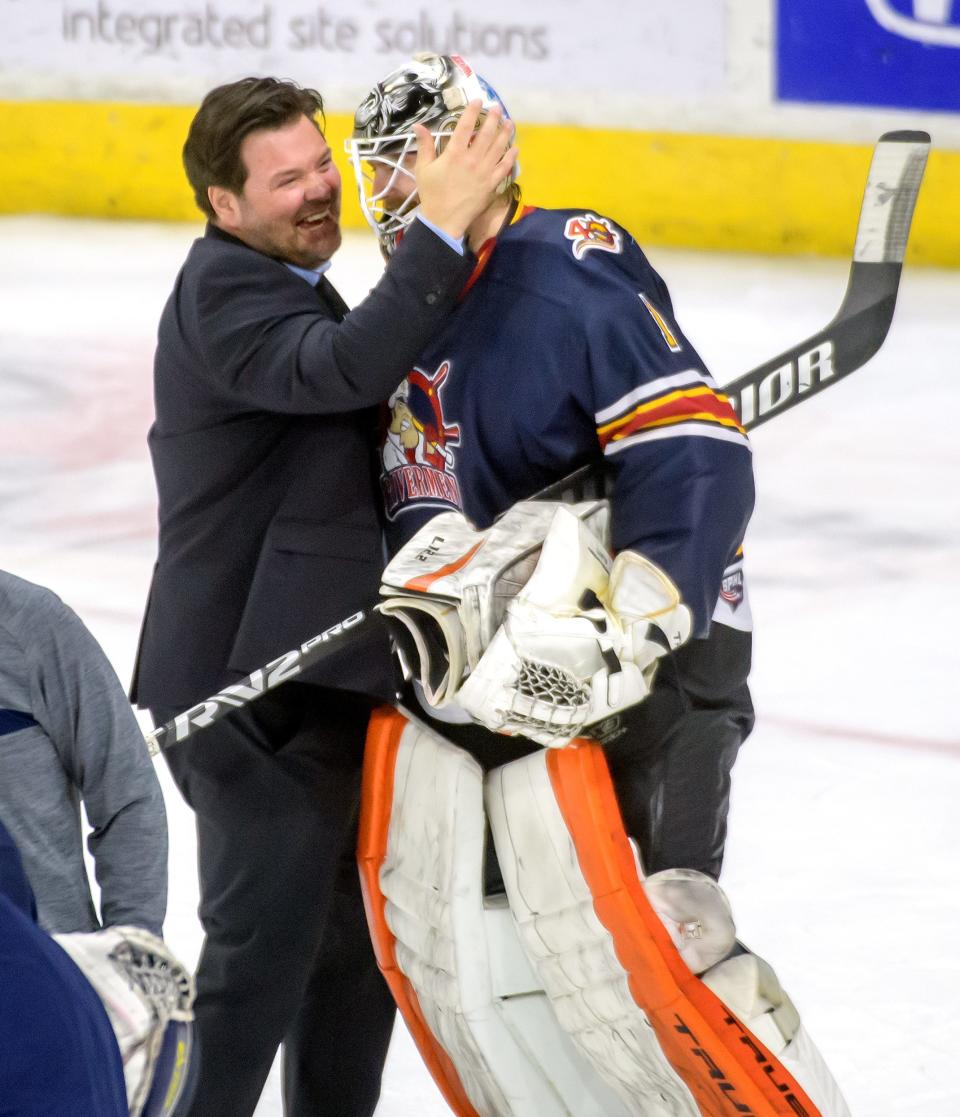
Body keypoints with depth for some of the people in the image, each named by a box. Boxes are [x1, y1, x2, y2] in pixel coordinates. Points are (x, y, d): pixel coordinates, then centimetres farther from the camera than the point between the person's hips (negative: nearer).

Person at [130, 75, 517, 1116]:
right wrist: (441, 223, -36)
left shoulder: (285, 289, 19)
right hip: (251, 687, -10)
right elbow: (344, 368, -33)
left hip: (324, 678, 10)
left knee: (361, 935, 17)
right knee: (262, 947, -10)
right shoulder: (223, 291, -15)